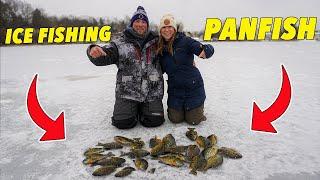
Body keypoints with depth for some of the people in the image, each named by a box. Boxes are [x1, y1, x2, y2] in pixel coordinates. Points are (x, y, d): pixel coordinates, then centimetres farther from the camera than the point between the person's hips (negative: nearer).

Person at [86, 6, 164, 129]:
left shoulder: (156, 41, 9)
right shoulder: (121, 42, 1)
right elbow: (104, 57, -12)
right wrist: (94, 51, -33)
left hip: (152, 92, 2)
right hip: (127, 91, -1)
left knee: (155, 121, -9)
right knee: (123, 122, -12)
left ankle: (141, 109, 24)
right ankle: (133, 108, 23)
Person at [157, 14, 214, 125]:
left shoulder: (184, 41, -11)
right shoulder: (160, 48, 2)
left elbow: (209, 49, -21)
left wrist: (205, 50, -43)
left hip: (193, 86, -3)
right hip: (174, 89, 4)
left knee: (194, 120, 3)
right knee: (175, 119, 6)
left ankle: (197, 108, 36)